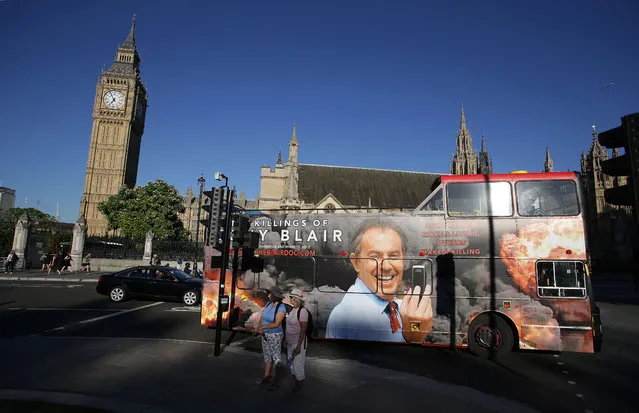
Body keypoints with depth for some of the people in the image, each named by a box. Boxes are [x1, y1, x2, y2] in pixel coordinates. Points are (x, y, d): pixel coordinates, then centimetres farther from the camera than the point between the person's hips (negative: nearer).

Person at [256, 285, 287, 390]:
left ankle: (273, 380, 18)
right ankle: (266, 376, 33)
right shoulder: (268, 304, -1)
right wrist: (260, 328, -16)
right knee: (267, 356, 18)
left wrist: (263, 327, -21)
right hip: (265, 335, 7)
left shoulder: (281, 307, -22)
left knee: (275, 357, 5)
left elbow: (277, 324, -25)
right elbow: (261, 318, 2)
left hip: (275, 336, -7)